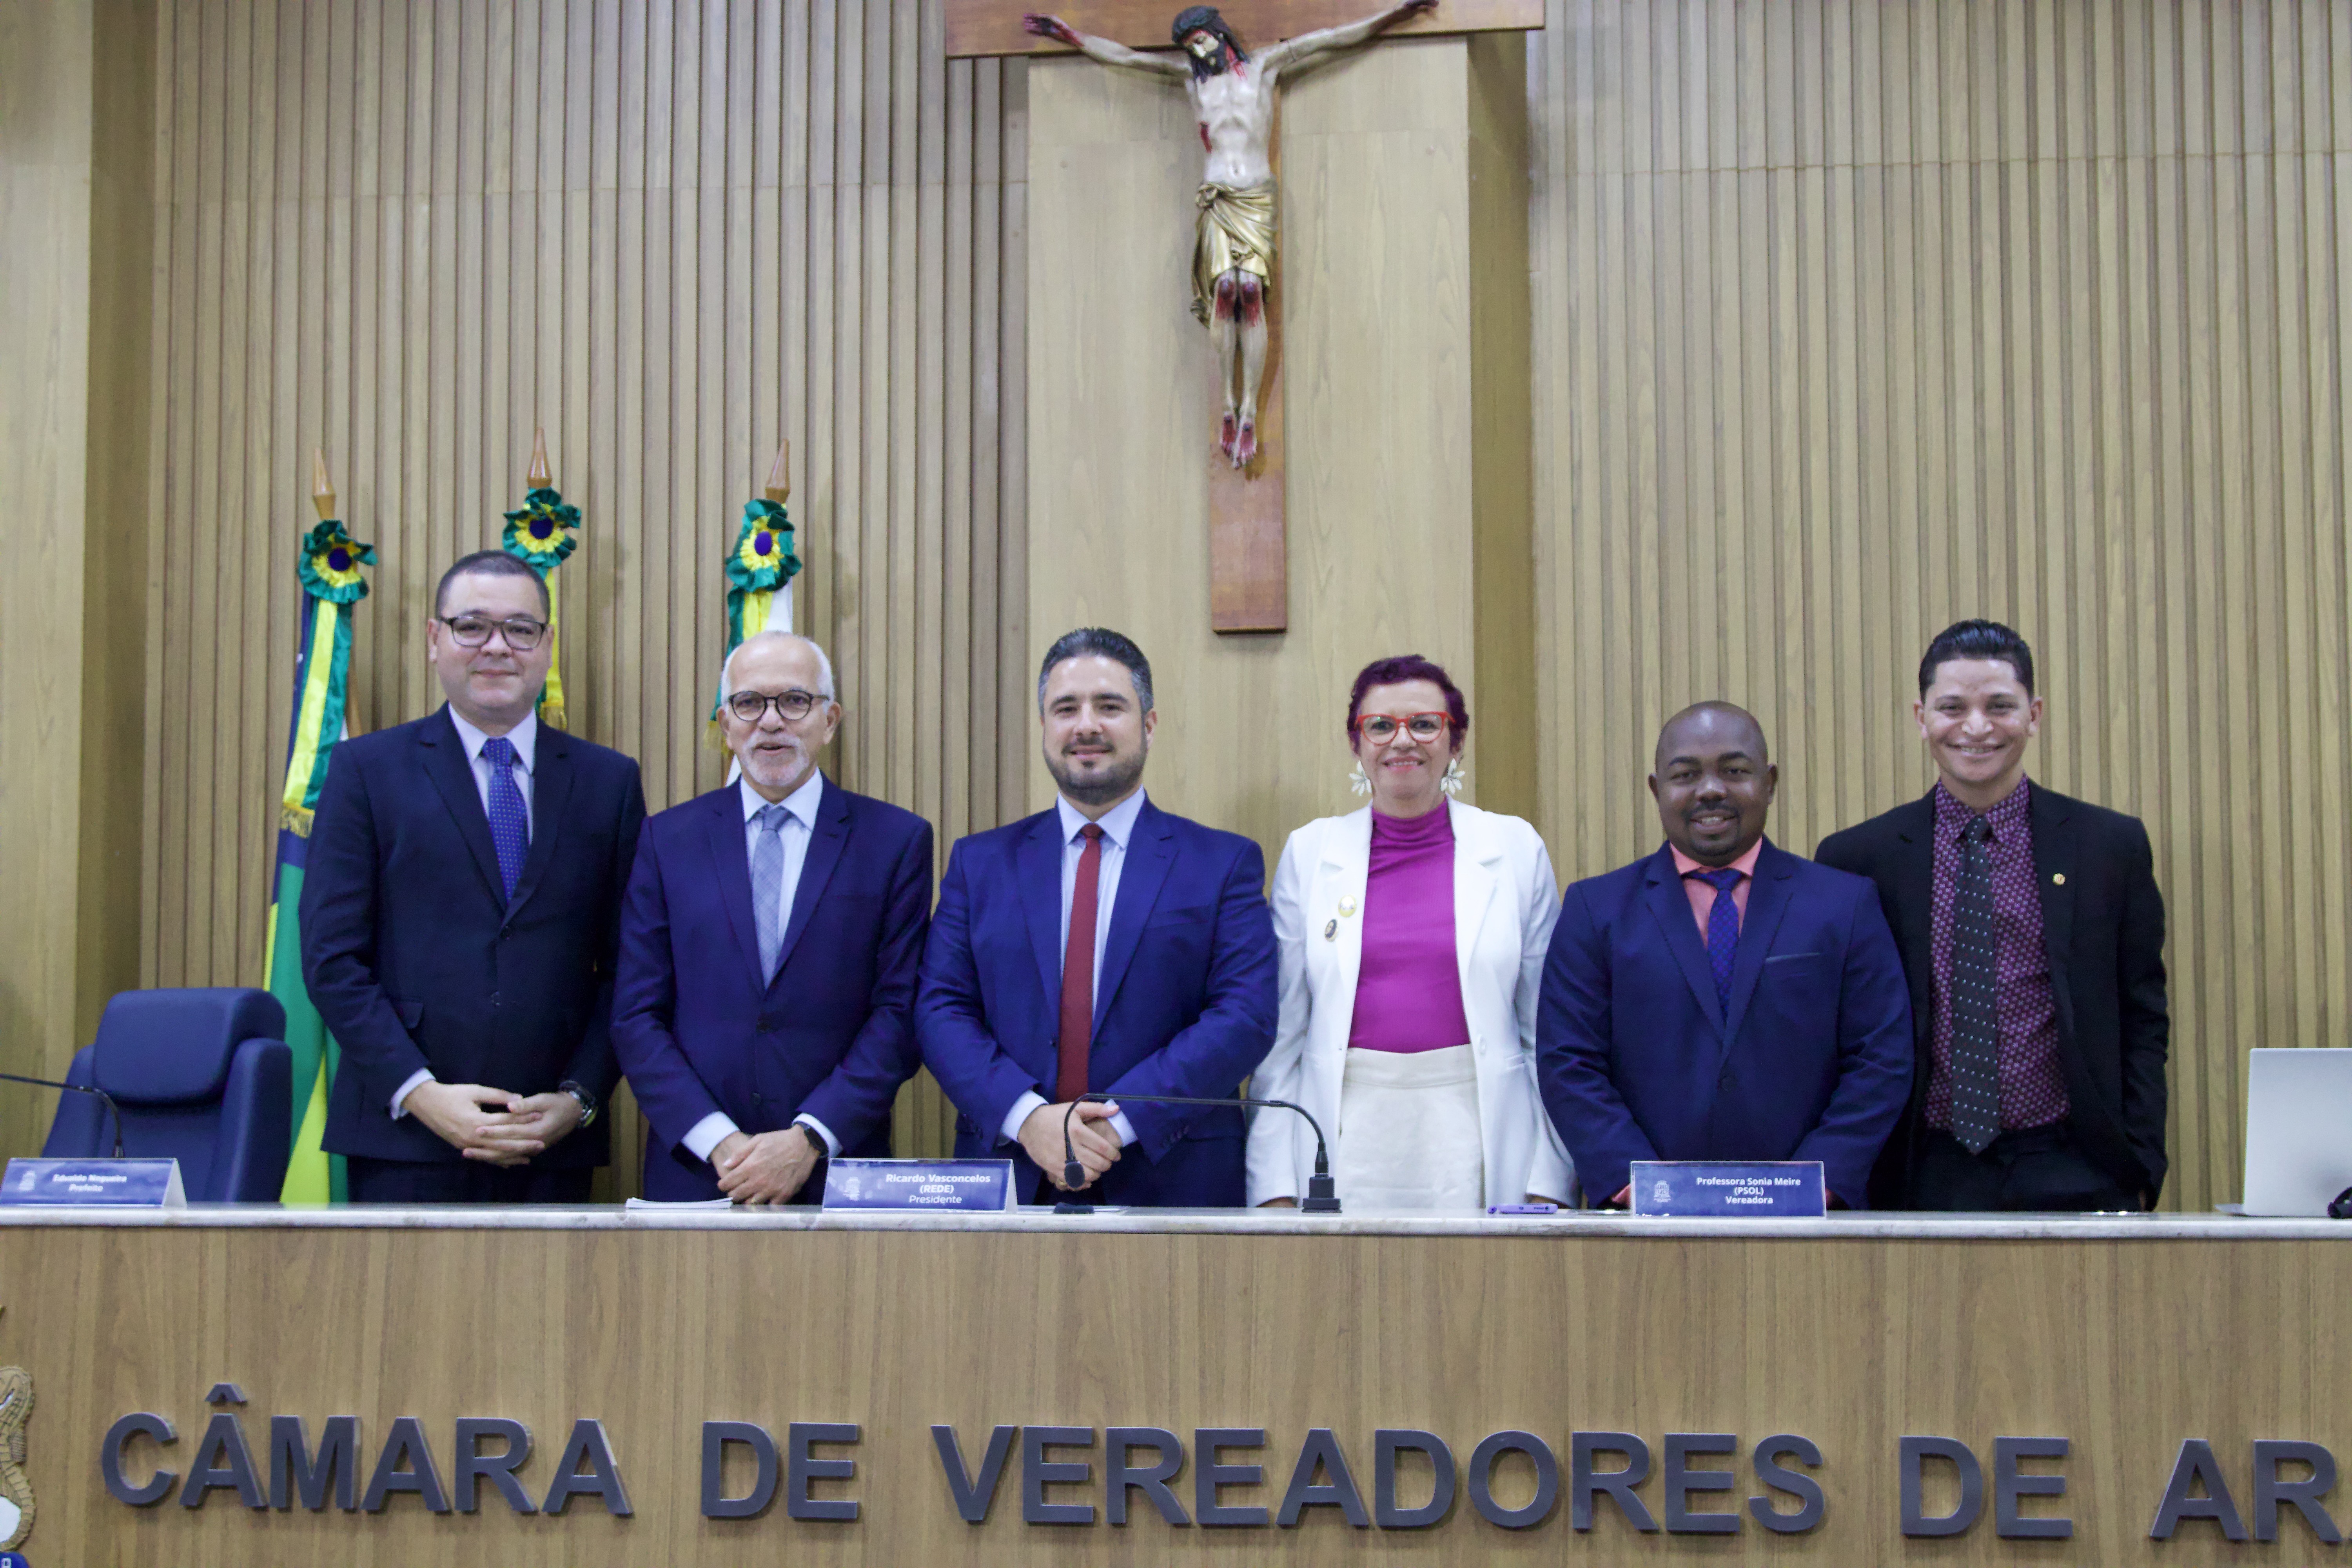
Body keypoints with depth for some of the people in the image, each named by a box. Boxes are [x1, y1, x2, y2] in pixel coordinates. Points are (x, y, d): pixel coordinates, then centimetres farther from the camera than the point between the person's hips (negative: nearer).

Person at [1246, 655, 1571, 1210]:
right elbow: (1280, 1030, 8)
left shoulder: (1516, 848, 6)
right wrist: (1275, 1187, 2)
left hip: (1474, 1137, 0)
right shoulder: (1310, 851, 8)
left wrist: (1548, 1184, 1)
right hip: (1347, 1138, 1)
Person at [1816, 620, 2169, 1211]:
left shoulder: (2113, 846, 5)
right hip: (1925, 1178, 0)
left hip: (2070, 1175, 0)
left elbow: (2143, 1022, 8)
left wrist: (2140, 1170, 0)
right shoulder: (1856, 860, 3)